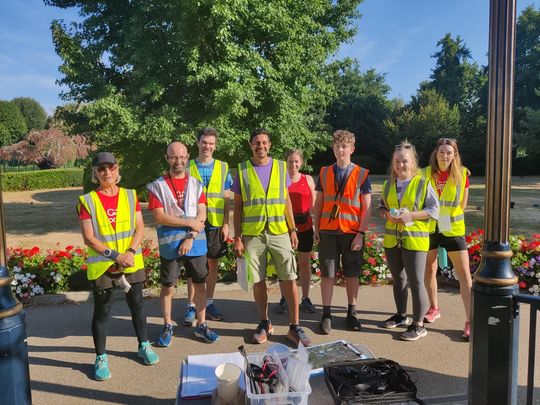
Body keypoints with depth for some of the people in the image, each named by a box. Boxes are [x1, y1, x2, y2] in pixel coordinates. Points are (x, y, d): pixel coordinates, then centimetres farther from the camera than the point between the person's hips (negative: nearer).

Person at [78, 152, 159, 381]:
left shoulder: (130, 196, 3)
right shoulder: (87, 201, -6)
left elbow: (139, 228, 0)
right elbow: (88, 237, -11)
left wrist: (130, 252, -15)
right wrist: (115, 255, -19)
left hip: (132, 263, 3)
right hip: (101, 266, -2)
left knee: (137, 304, 14)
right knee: (102, 311, 8)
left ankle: (144, 346, 33)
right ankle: (101, 358, 23)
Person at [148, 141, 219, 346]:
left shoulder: (196, 184, 6)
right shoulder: (157, 186, -1)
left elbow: (202, 215, -1)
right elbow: (159, 217, -10)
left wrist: (190, 237, -14)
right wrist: (190, 223, -12)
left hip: (196, 243, 2)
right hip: (170, 245, -2)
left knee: (200, 284, 9)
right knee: (168, 287, 8)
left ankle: (201, 325, 23)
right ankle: (167, 326, 25)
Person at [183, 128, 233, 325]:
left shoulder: (222, 168, 5)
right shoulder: (187, 167, 3)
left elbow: (226, 199, 6)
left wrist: (226, 224, -1)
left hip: (215, 224, 1)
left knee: (212, 264, 9)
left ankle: (209, 303, 22)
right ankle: (191, 305, 15)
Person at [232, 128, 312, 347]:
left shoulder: (281, 167, 7)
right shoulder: (242, 171, 3)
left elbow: (287, 202, 11)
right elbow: (237, 207, 4)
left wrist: (293, 230, 5)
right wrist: (237, 237, -2)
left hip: (279, 233, 1)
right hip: (252, 235, 0)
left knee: (289, 279, -1)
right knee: (258, 281, 7)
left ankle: (294, 326, 12)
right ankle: (265, 323, 25)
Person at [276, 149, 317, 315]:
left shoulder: (308, 179, 5)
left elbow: (314, 204, 6)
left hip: (305, 227, 1)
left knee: (305, 263, 9)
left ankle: (305, 298, 20)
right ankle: (284, 299, 17)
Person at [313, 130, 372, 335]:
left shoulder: (361, 174, 1)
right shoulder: (324, 172, 8)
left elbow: (366, 207, -2)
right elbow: (318, 202, 11)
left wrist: (361, 233, -9)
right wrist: (316, 229, 4)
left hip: (352, 232, -1)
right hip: (328, 231, 1)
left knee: (352, 274, 9)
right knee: (327, 274, 4)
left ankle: (351, 314, 22)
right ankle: (326, 314, 13)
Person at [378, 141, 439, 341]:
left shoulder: (422, 183, -7)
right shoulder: (388, 184, 8)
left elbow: (434, 210, -8)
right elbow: (381, 206, 16)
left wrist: (410, 215, -20)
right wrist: (387, 214, -7)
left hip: (414, 239, -5)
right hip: (392, 239, 6)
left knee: (416, 282, -2)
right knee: (398, 279, 17)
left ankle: (418, 325, 10)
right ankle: (401, 315, 34)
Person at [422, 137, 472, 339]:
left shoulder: (462, 174, -5)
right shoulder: (425, 173, -3)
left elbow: (462, 205, 2)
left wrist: (447, 215, -6)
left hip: (452, 230, -2)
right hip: (429, 228, 2)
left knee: (464, 275, -4)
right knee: (429, 269, 14)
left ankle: (470, 320, 3)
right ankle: (434, 308, 34)